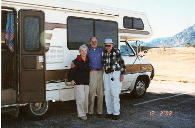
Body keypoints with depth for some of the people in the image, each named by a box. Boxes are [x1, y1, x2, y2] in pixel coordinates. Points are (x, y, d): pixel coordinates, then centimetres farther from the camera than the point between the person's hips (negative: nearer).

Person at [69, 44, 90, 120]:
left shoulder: (88, 61, 10)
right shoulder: (76, 61, -5)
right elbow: (72, 71, -7)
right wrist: (71, 80, -14)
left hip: (87, 82, 5)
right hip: (78, 83, -5)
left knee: (86, 98, 9)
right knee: (81, 98, -9)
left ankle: (85, 111, 25)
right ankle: (81, 114, -2)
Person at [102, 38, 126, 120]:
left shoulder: (117, 52, -8)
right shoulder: (104, 53, 6)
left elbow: (122, 63, -4)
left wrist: (122, 74, -9)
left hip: (115, 74, -5)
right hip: (106, 74, 6)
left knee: (115, 94, -7)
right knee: (107, 93, 7)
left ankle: (116, 113, 1)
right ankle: (109, 112, 17)